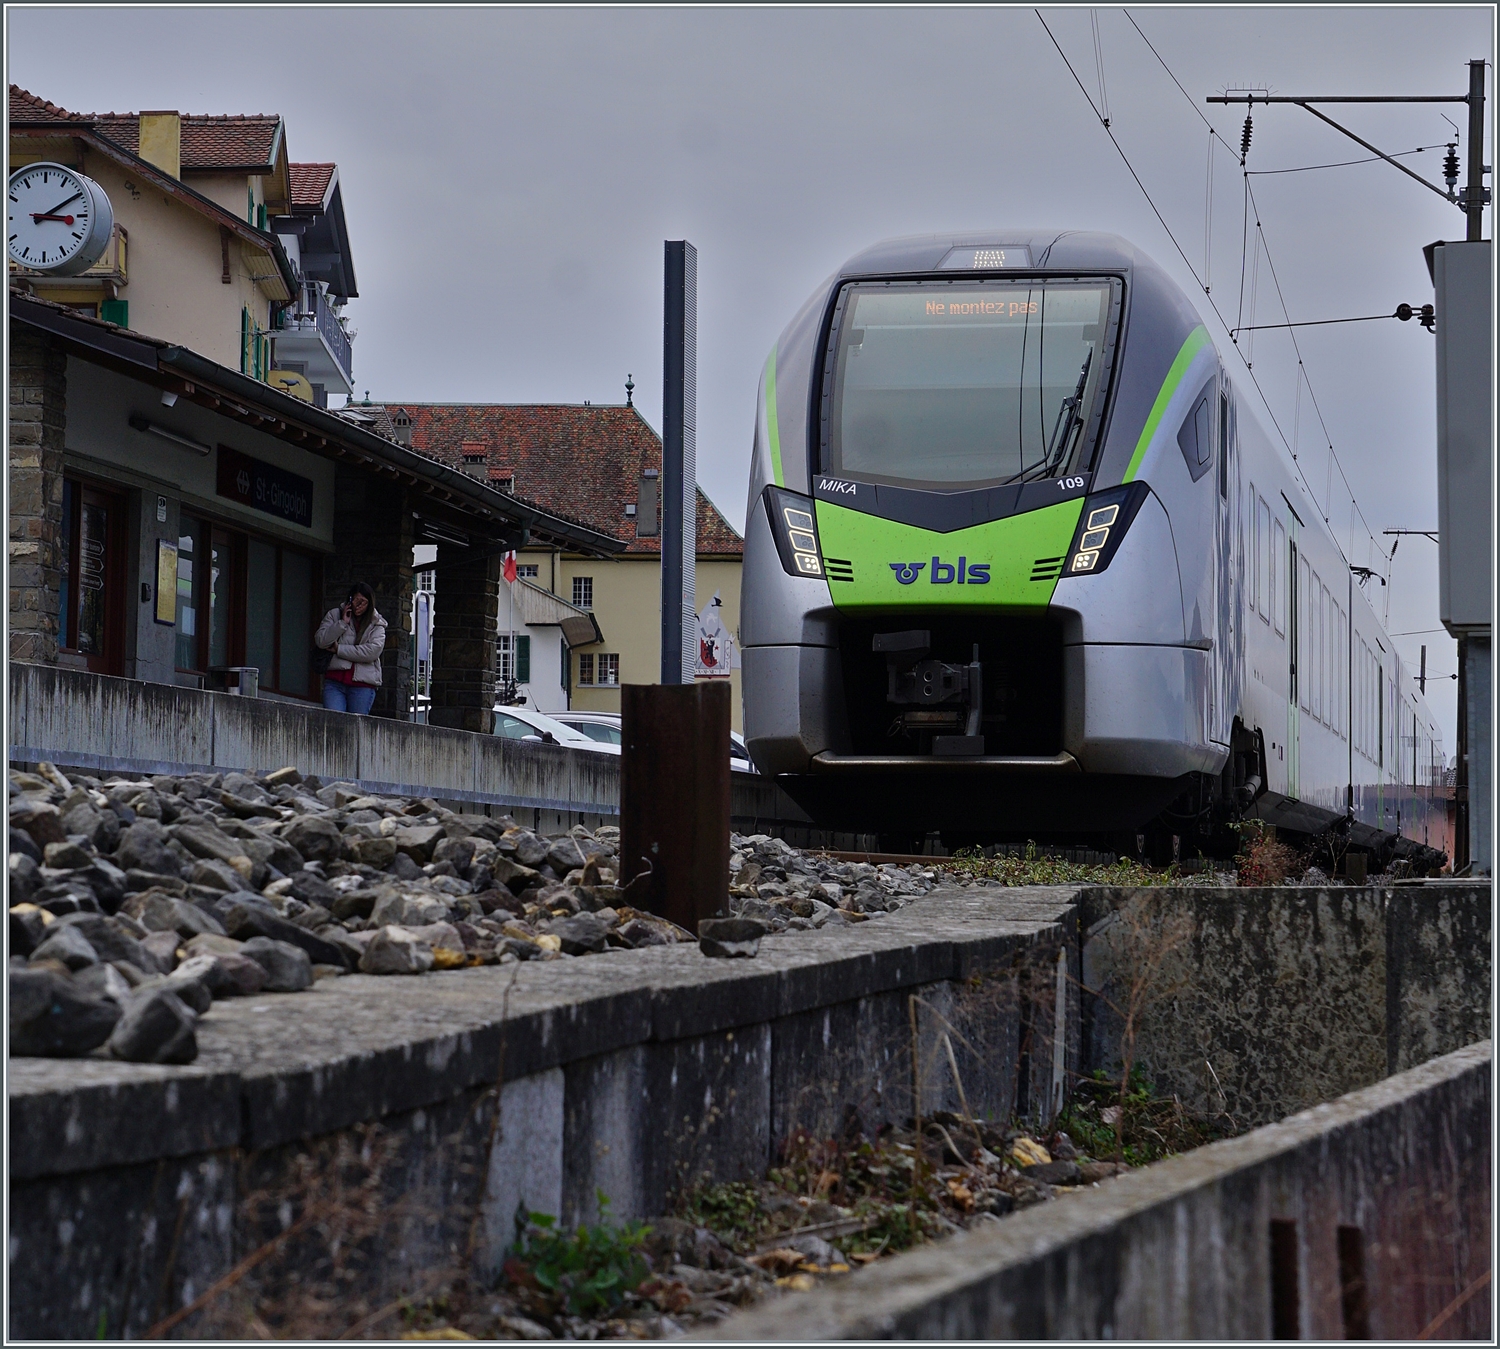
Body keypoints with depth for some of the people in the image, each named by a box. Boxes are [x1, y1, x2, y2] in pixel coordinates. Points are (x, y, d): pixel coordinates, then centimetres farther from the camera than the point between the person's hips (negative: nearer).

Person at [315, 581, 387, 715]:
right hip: (335, 681, 0)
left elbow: (373, 651, -6)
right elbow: (320, 641, 1)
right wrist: (342, 623, -7)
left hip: (363, 684, 0)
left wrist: (339, 649, -4)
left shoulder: (376, 624, 10)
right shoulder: (334, 615, 13)